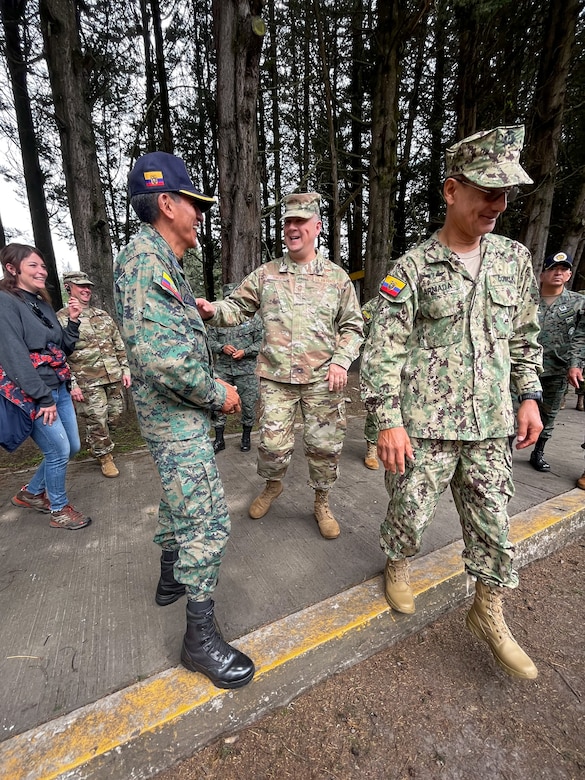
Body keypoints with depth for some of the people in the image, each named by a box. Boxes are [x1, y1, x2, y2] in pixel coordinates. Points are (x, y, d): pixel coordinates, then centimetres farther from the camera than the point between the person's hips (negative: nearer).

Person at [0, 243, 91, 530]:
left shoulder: (42, 303, 13)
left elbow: (64, 349, 14)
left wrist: (73, 321, -1)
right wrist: (44, 398, -20)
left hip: (59, 388, 8)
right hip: (33, 395, -8)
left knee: (71, 448, 14)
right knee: (59, 451, -1)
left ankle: (30, 493, 36)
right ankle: (59, 510, 21)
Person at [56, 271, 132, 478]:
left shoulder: (103, 315, 13)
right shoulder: (61, 319, -3)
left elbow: (119, 345, 15)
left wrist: (125, 369, 8)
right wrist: (71, 383, -12)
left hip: (114, 377, 5)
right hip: (88, 382, -5)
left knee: (114, 416, 12)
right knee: (97, 420, 1)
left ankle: (94, 442, 39)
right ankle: (104, 456, 21)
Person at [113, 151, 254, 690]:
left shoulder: (163, 261, 14)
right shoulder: (144, 257, -18)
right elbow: (158, 354, -31)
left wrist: (214, 387, 14)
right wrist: (217, 393, -19)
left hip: (179, 409, 11)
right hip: (176, 416, -11)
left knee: (179, 499, 24)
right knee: (207, 521, -4)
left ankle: (172, 578, 45)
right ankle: (201, 637, 14)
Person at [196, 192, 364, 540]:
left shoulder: (337, 276, 5)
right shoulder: (265, 274, 7)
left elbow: (353, 326, 7)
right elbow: (236, 309, 5)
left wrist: (341, 361, -7)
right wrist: (212, 311, -16)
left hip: (323, 379, 0)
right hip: (276, 378, 1)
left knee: (325, 445, 7)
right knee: (273, 443, 4)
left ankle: (322, 503, 32)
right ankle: (273, 486, 38)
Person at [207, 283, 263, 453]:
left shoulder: (253, 317, 0)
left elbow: (261, 341, -1)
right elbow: (209, 340, 7)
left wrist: (245, 352, -14)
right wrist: (222, 347, -12)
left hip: (246, 369, -1)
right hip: (222, 368, 2)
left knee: (248, 404, 6)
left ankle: (246, 438, 25)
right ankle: (219, 439, 18)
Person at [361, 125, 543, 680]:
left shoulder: (515, 259, 9)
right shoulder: (412, 268, -6)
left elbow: (524, 337, 17)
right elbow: (383, 350, -10)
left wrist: (529, 395, 8)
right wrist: (388, 421, -15)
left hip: (491, 426, 5)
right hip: (423, 426, -4)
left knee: (493, 526, 14)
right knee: (409, 513, 11)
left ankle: (488, 616, 37)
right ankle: (397, 566, 44)